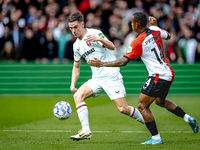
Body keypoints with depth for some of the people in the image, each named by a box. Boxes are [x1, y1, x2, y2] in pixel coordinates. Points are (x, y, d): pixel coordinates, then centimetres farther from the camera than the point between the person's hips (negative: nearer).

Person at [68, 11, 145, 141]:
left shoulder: (94, 34, -9)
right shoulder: (77, 45, 12)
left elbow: (112, 47, -22)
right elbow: (76, 66, 23)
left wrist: (100, 39, -41)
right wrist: (73, 85, 11)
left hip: (112, 75, -7)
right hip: (97, 79, 7)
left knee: (123, 108, -11)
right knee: (78, 95, -16)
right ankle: (86, 131, -19)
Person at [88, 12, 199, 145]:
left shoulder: (138, 43, -17)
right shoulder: (155, 30, 2)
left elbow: (123, 62, -15)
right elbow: (168, 36, 25)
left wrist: (102, 64, -9)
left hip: (158, 76, -9)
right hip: (169, 74, 9)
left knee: (142, 106, -3)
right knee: (160, 101, 31)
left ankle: (156, 138, -5)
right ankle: (188, 118, 25)